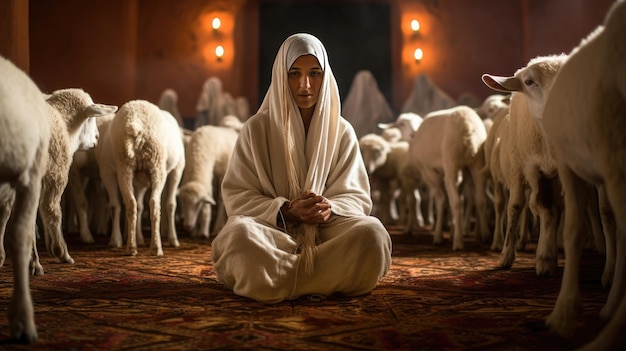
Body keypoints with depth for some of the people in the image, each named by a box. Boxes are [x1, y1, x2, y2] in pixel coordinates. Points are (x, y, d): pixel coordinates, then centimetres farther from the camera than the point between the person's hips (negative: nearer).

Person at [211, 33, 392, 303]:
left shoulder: (341, 132, 9)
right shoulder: (256, 129, 4)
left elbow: (357, 197, 5)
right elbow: (237, 196, -1)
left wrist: (330, 209, -19)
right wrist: (286, 210, -18)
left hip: (325, 232, 2)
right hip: (273, 232, -1)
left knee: (371, 231, -32)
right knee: (239, 232, -37)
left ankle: (283, 281, -23)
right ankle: (327, 278, -21)